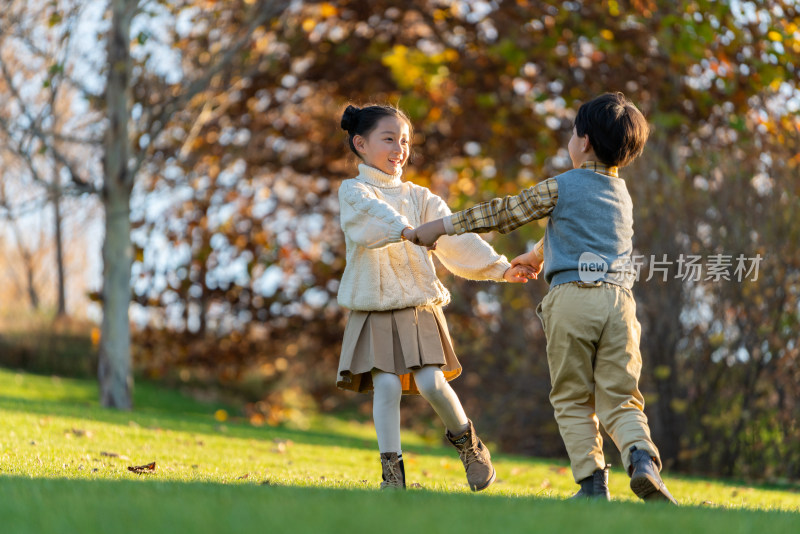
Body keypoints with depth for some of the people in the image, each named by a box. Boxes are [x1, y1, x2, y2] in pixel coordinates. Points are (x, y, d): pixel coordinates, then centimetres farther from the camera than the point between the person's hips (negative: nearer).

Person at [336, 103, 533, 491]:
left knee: (432, 384, -10)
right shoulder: (354, 192, 0)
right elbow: (374, 213, -23)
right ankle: (392, 471, -1)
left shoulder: (419, 198, 11)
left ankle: (466, 440, 17)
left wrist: (500, 268, -7)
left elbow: (456, 237, 5)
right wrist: (406, 230, -43)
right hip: (374, 310, -2)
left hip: (419, 309, 2)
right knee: (386, 386, -11)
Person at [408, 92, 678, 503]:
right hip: (618, 299, 4)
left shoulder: (560, 187, 4)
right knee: (620, 400, 2)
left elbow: (504, 213, 9)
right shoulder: (622, 195, 22)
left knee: (573, 400, 6)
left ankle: (592, 481, -3)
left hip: (571, 297, -4)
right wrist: (537, 255, 55)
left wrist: (444, 225, 19)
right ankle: (642, 458, -24)